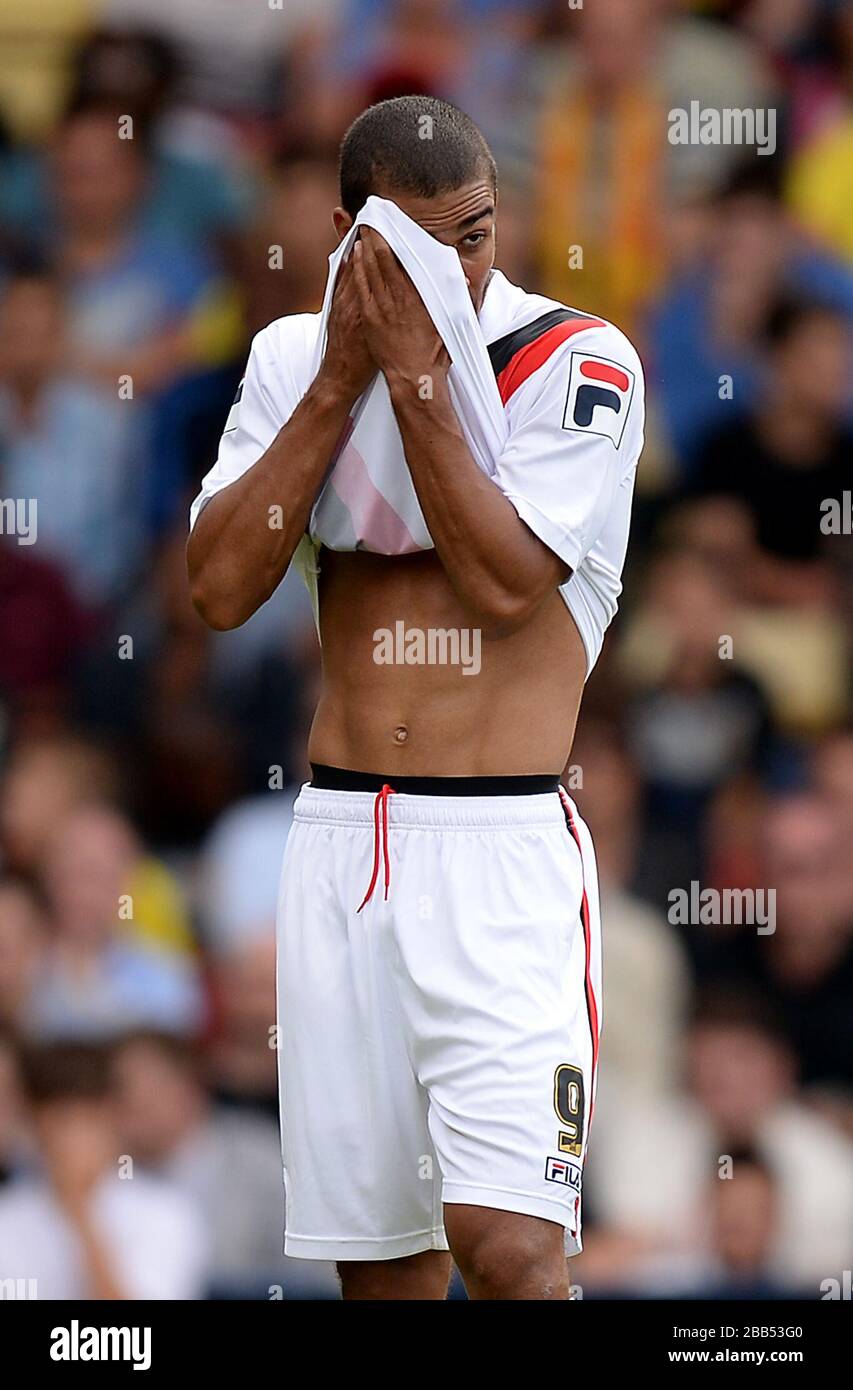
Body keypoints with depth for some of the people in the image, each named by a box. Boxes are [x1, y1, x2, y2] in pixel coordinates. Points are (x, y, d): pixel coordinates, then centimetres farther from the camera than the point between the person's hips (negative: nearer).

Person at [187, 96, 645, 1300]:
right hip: (340, 840, 4)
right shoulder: (295, 359, 9)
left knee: (504, 1241, -18)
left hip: (502, 846, -4)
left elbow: (505, 584, -15)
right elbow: (221, 589, -2)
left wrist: (418, 372, -15)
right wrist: (342, 377, -7)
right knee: (378, 1254, 7)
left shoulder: (578, 362, -5)